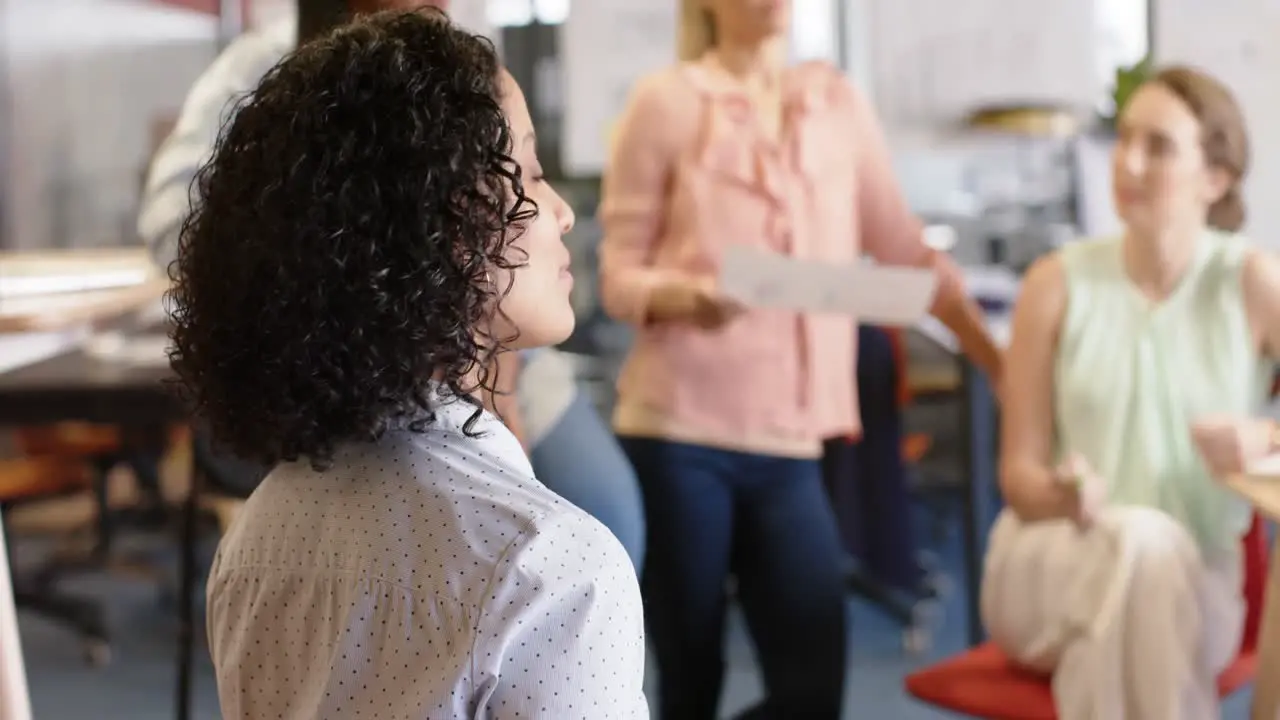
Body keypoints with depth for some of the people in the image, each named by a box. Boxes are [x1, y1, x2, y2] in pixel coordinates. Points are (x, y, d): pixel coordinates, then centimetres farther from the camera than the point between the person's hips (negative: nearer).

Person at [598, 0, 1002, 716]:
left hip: (788, 440, 4)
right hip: (680, 428, -4)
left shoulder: (839, 102, 13)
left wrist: (1006, 366, 12)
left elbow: (906, 249, 15)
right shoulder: (666, 101, 1)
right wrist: (682, 295, -22)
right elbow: (618, 274, -1)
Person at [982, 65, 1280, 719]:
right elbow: (1018, 469, 0)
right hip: (1049, 565, 0)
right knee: (1144, 543, -34)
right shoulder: (1058, 283, -2)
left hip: (1196, 581, 0)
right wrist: (1065, 499, -23)